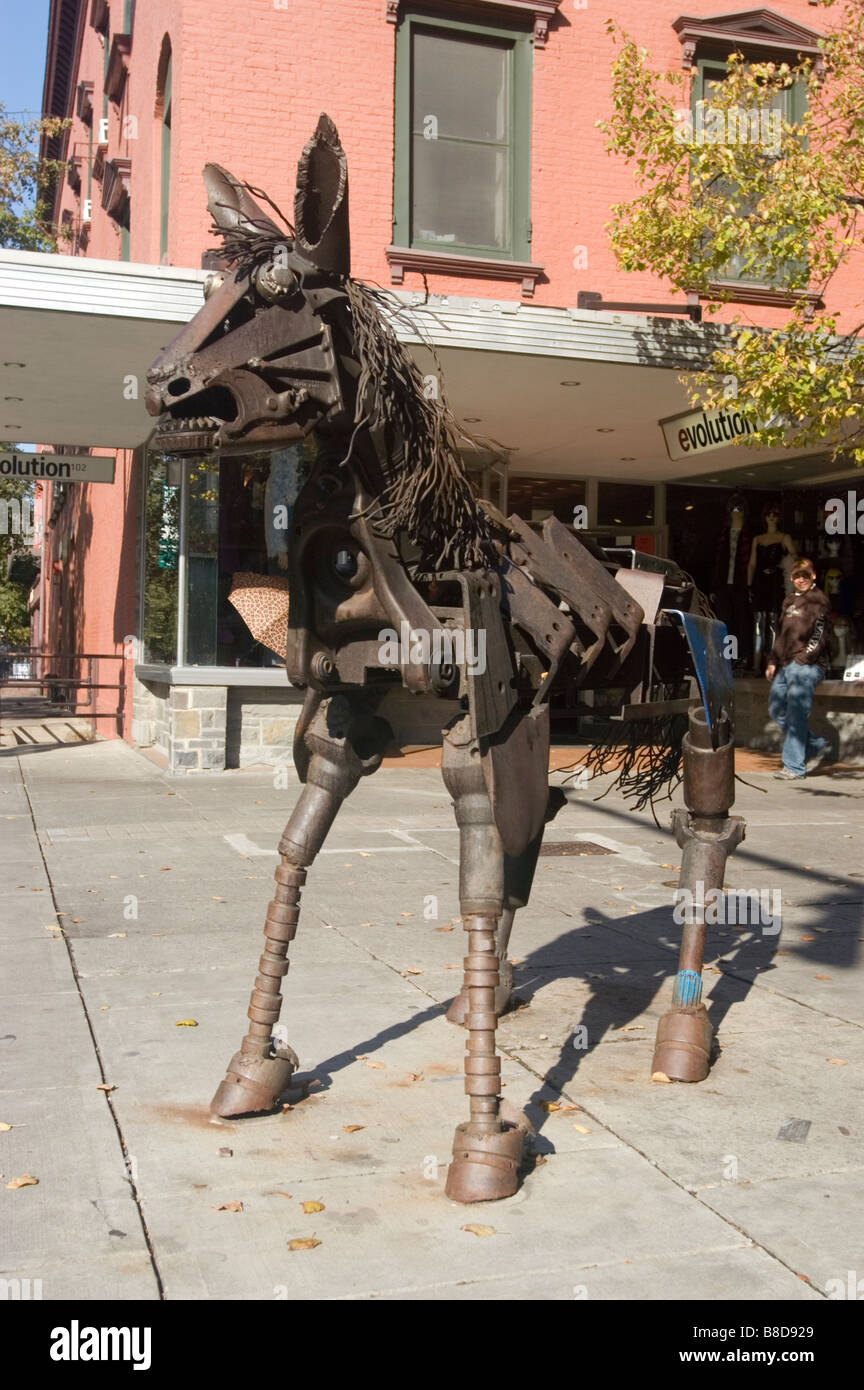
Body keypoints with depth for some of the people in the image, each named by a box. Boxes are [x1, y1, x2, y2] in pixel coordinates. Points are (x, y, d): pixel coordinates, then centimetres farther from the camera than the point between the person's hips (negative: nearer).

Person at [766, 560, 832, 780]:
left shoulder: (818, 601, -3)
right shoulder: (789, 601, 20)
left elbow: (820, 635, -10)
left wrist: (803, 658, -14)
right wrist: (773, 661, 15)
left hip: (805, 666, -9)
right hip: (785, 665, 9)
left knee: (796, 715, -10)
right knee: (776, 709, 10)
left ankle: (794, 766, -5)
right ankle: (817, 746, 21)